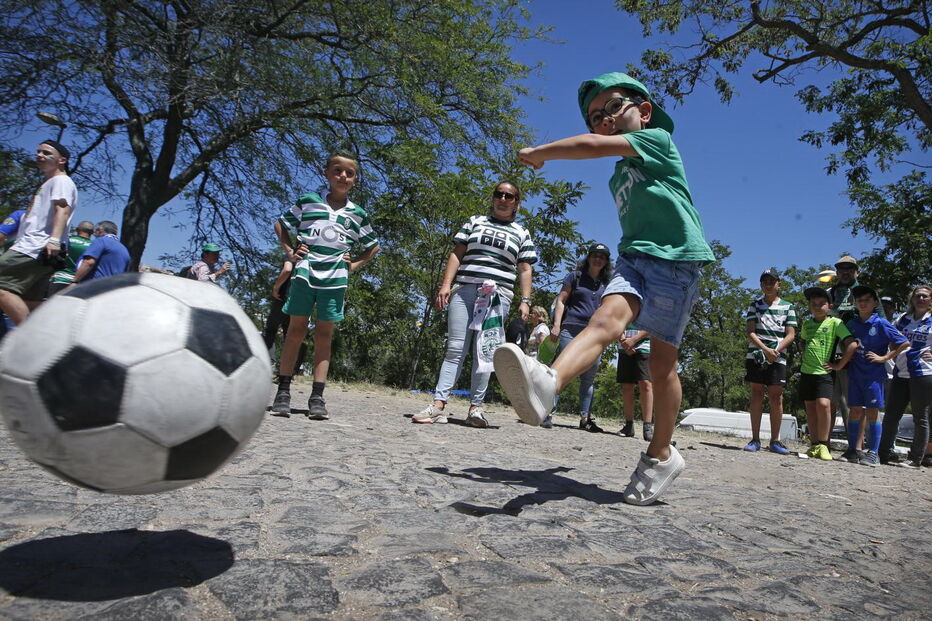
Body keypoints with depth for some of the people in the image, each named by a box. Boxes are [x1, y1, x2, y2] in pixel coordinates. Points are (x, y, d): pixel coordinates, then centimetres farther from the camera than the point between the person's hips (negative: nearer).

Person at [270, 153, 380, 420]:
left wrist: (355, 265, 9)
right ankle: (283, 391, 4)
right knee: (296, 329, -1)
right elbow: (281, 224, 18)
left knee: (324, 335, 1)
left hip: (335, 279, 1)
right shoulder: (308, 201, 9)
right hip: (304, 273, -1)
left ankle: (317, 397, 0)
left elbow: (373, 246, 23)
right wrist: (290, 252, 5)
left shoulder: (358, 214, 12)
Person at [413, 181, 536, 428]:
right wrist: (446, 284, 0)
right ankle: (438, 404, -12)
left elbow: (525, 270, 13)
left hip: (497, 296, -1)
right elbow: (457, 254, 13)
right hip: (464, 290, 1)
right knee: (455, 348, -7)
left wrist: (525, 301, 0)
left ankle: (476, 407, -2)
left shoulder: (521, 234, 18)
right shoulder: (475, 222, 20)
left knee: (483, 352, -6)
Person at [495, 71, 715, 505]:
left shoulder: (657, 139, 1)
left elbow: (592, 146, -11)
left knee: (662, 363, -7)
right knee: (608, 316, -20)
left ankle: (661, 454, -1)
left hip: (676, 260, -7)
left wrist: (538, 153, -1)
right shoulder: (619, 177, 24)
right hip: (635, 256, 7)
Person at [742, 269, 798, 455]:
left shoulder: (787, 307, 9)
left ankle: (775, 440, 8)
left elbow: (790, 334, 3)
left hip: (778, 357, 0)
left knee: (776, 398, 0)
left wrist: (776, 350, -14)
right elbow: (750, 331, 1)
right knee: (756, 395, 0)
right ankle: (755, 439, 4)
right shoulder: (755, 305, 10)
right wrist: (766, 349, -13)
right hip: (755, 355, 0)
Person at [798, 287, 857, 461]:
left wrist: (839, 365, -8)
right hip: (806, 371, 5)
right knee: (810, 408, 7)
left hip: (823, 372, -5)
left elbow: (852, 344, -10)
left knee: (823, 404, -20)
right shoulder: (806, 324, 12)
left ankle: (823, 445, -9)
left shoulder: (835, 323, -3)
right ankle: (814, 445, 14)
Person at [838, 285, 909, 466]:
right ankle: (852, 450, 12)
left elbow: (904, 343, -6)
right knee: (855, 411, 6)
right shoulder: (851, 324, 8)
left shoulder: (881, 324, -6)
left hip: (874, 375, -4)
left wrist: (884, 358, -8)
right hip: (855, 374, 4)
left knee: (872, 413, 0)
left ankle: (874, 453, 7)